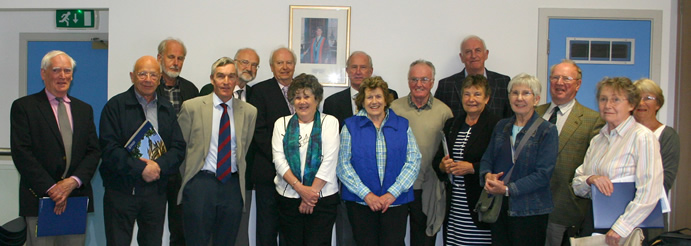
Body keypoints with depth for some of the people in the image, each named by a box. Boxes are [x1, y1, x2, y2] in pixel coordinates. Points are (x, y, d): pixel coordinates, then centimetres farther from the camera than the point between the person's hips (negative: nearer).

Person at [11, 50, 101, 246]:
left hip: (77, 198, 3)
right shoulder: (23, 107, 2)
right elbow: (21, 153, -7)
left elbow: (94, 151, 8)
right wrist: (51, 188, -13)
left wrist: (73, 181, -8)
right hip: (40, 199, -3)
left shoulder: (84, 109, 15)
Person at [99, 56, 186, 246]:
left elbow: (179, 147, 5)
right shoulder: (115, 105, -1)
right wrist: (140, 169, -17)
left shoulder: (167, 109, 12)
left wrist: (160, 165, -14)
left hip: (156, 192, 4)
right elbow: (109, 148, -10)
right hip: (121, 191, -3)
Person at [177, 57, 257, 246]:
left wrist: (239, 179, 10)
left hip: (233, 186, 2)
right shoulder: (191, 107, 0)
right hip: (200, 183, -2)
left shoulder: (249, 111, 6)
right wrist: (185, 180, 6)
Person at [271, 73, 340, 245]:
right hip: (288, 197, 2)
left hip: (323, 198, -2)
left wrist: (312, 192, -10)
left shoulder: (329, 122, 3)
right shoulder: (282, 123, 10)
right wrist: (300, 188, -11)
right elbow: (279, 159, 0)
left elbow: (329, 160, -5)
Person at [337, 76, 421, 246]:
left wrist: (392, 194, -9)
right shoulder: (350, 126, 5)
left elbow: (414, 161, 1)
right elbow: (343, 165, -2)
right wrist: (367, 194, -12)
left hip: (395, 201, 1)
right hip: (360, 202, 0)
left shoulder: (402, 125, 9)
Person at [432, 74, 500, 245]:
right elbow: (437, 159, 17)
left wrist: (472, 167, -16)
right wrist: (442, 166, -4)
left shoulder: (495, 126, -4)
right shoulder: (451, 125, 15)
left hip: (481, 206, -5)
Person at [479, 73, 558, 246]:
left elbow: (543, 174, -12)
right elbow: (486, 159, 14)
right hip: (499, 208, 4)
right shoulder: (501, 126, 12)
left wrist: (508, 189, -17)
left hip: (529, 212, -4)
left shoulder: (547, 131, -4)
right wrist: (487, 175, -9)